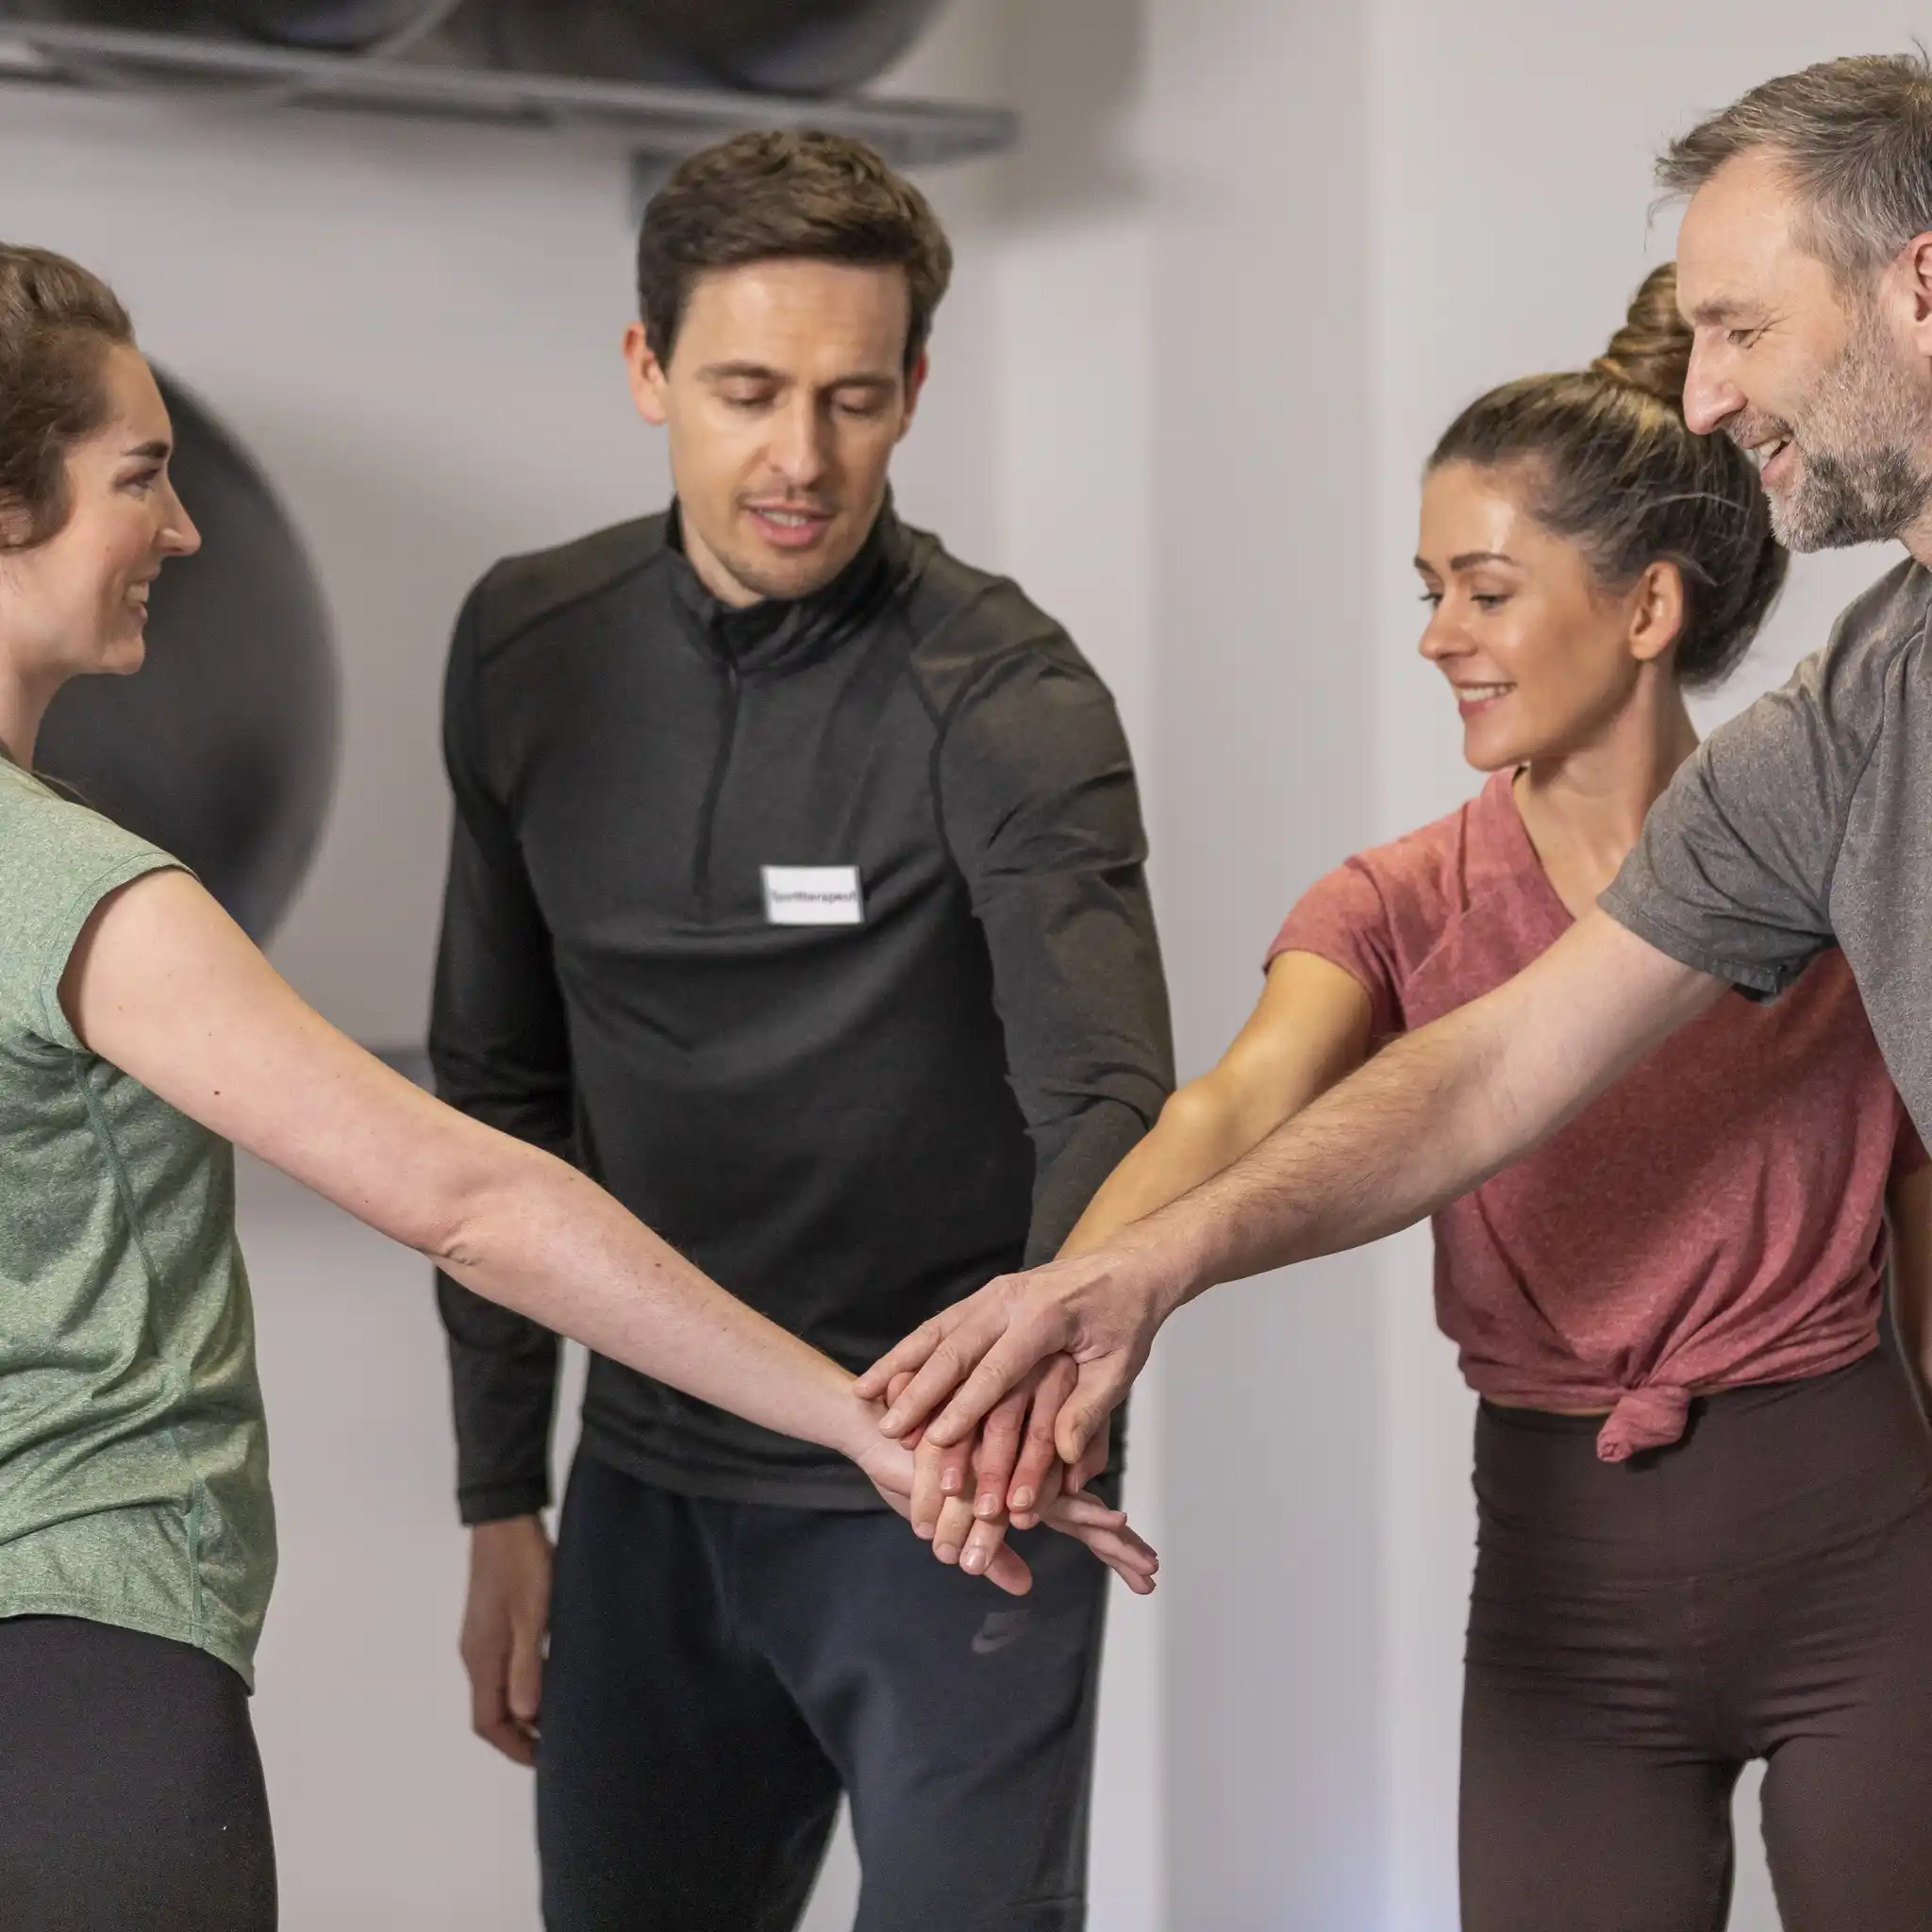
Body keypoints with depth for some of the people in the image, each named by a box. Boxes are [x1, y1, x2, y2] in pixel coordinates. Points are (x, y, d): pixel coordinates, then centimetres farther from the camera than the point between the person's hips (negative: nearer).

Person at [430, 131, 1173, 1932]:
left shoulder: (1000, 695, -15)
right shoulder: (529, 651, 0)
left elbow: (1105, 1097, -28)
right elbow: (504, 1093, 8)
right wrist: (500, 1495, 7)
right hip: (651, 1485, 5)